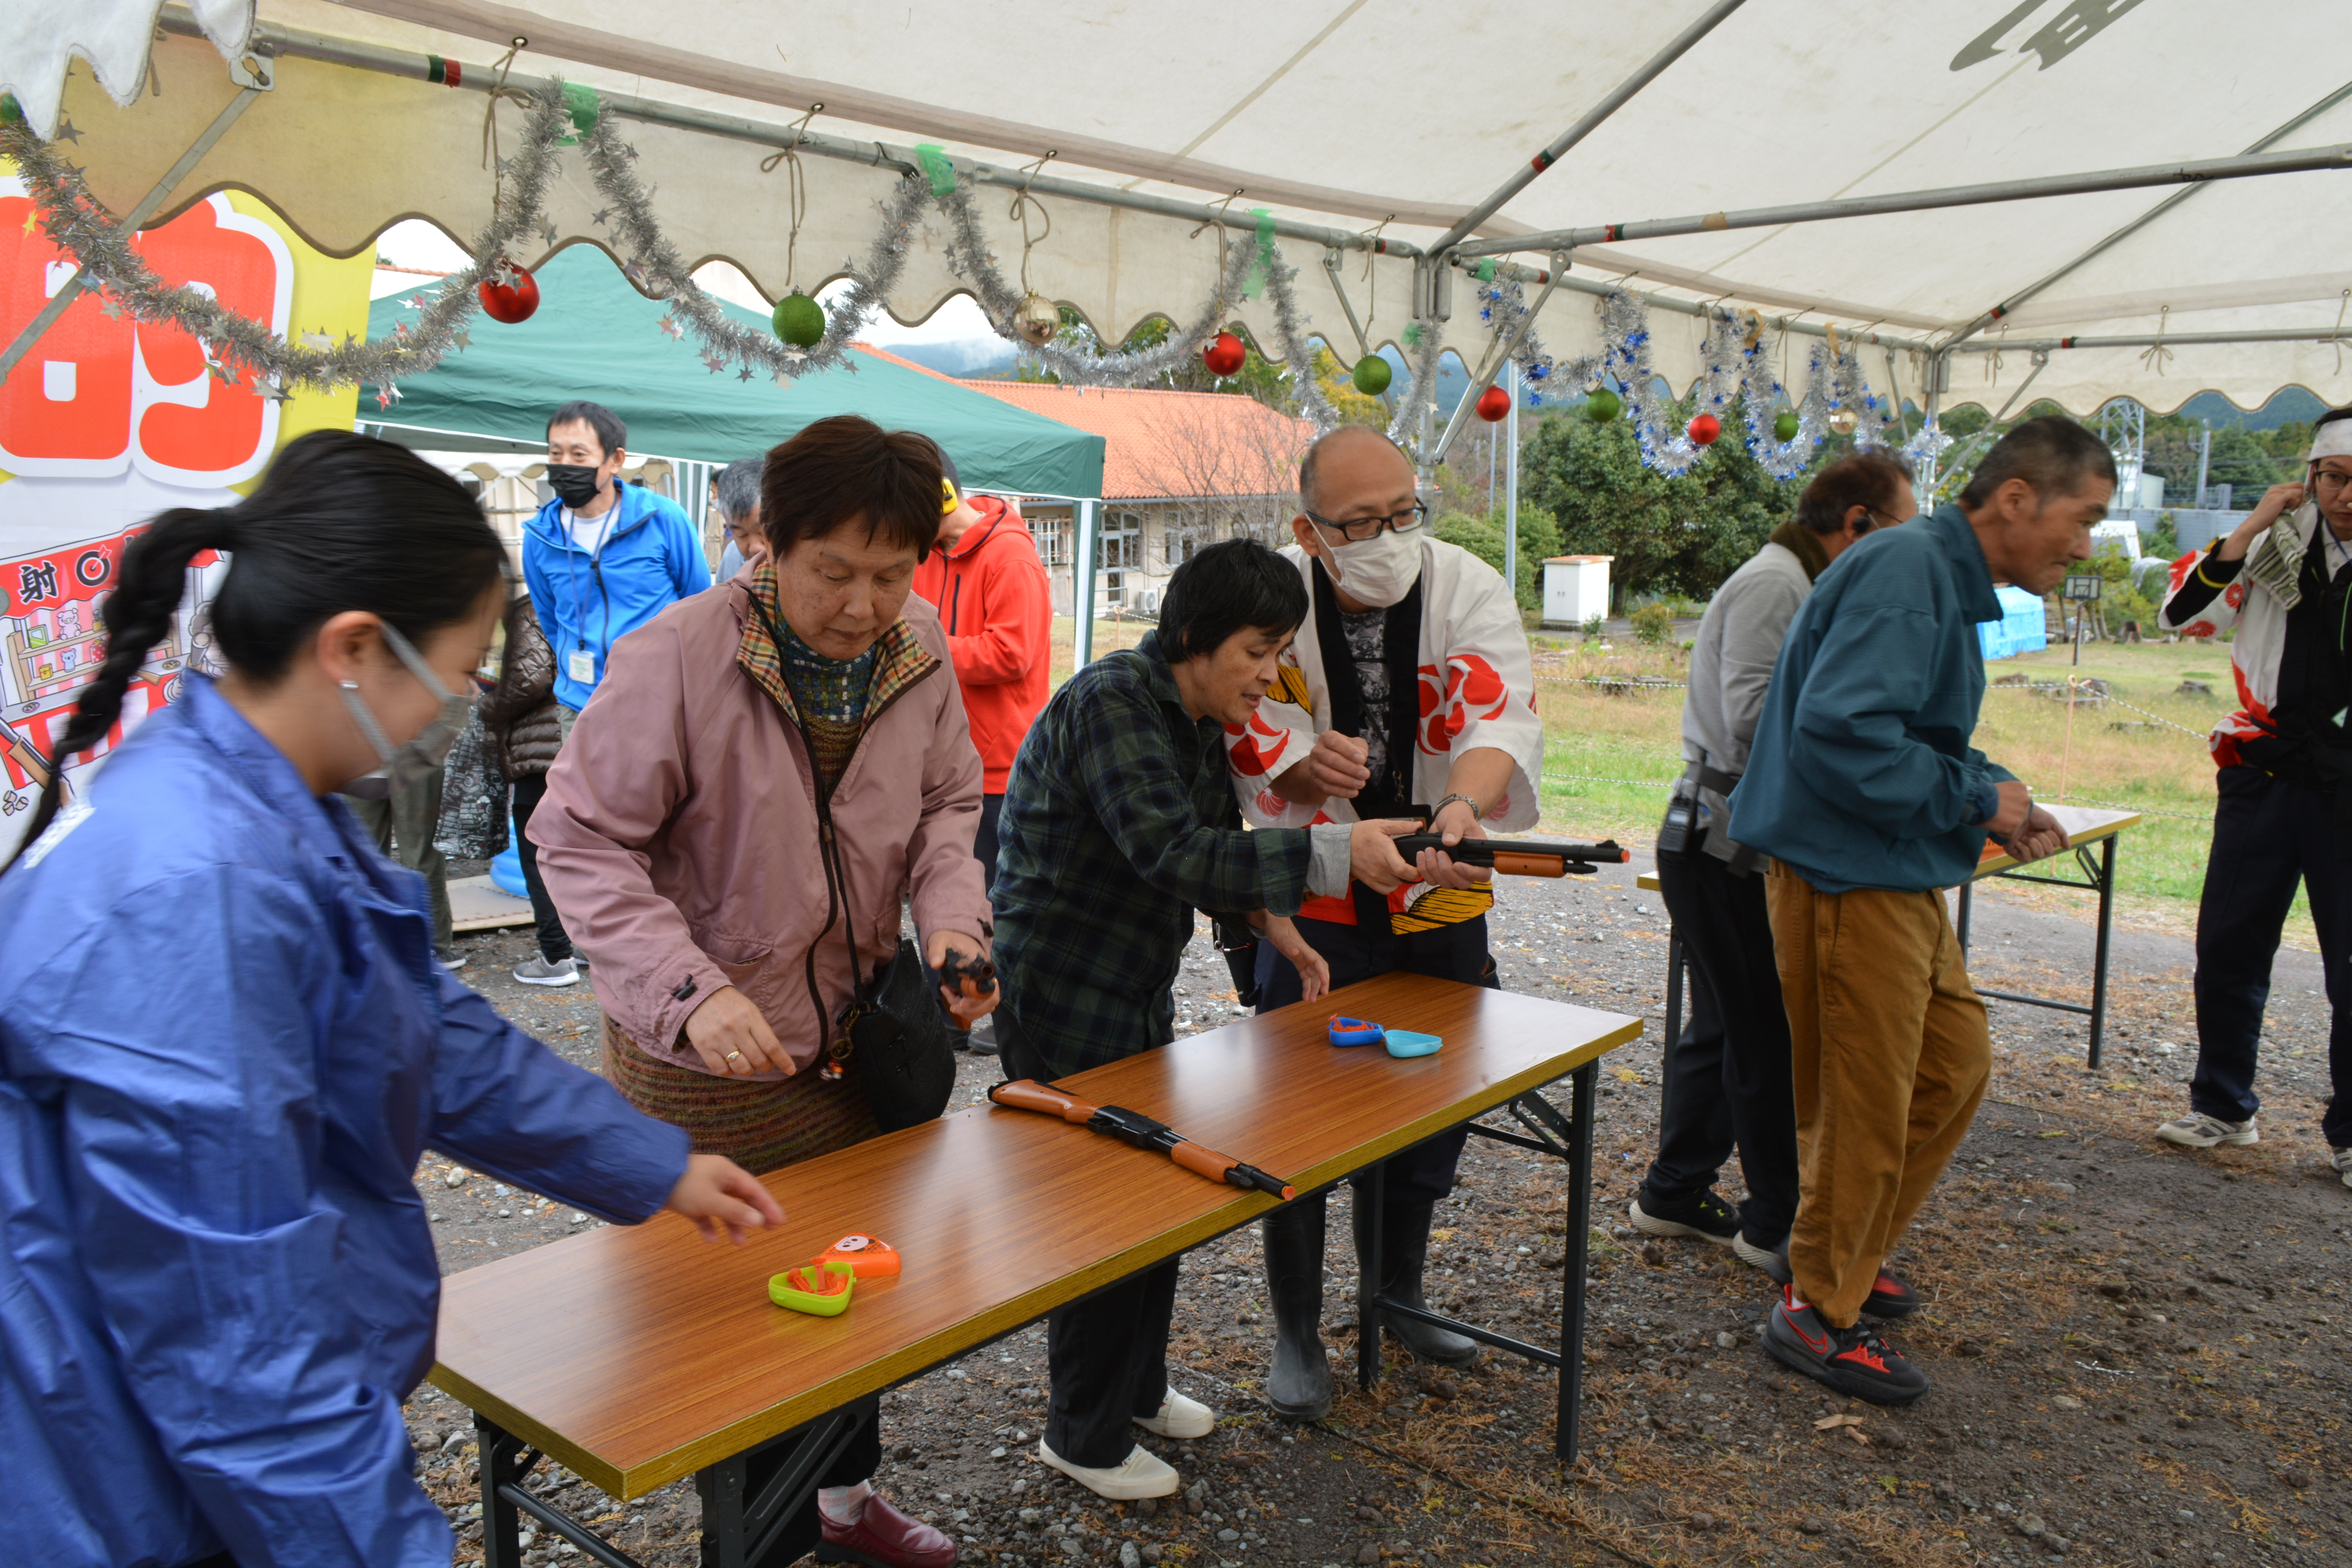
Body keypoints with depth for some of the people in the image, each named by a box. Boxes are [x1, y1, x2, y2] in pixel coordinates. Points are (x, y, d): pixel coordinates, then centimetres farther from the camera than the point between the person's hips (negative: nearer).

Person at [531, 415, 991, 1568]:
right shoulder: (678, 657, -22)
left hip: (855, 1033, 6)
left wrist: (951, 912, -10)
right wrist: (689, 990, -29)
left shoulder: (918, 650, -4)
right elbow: (581, 839, -18)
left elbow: (947, 802, 10)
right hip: (705, 1063, -6)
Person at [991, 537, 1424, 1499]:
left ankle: (1137, 1385, 37)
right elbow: (1172, 853, -33)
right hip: (1060, 1000, -9)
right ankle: (1084, 1438, 19)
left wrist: (1273, 924, 0)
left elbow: (1211, 843, 16)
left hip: (1136, 993, 9)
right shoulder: (1111, 704, -22)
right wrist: (1334, 855, -35)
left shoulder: (1199, 719, 7)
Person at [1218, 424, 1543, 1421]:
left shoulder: (1469, 589, -11)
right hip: (1310, 900, -2)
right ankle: (1296, 1331, 21)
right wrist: (1302, 764, -32)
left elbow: (1500, 714, -25)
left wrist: (1465, 805, -46)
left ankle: (1398, 1295, 39)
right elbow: (1251, 738, -9)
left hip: (1441, 899, 3)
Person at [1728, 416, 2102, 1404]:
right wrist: (1976, 799, -19)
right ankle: (1818, 1313, 18)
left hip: (1900, 880, 11)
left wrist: (1998, 805, 7)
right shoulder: (1905, 571, -19)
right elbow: (1840, 733, -30)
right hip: (1845, 879, -11)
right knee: (1864, 1106, 0)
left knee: (1955, 1066, 19)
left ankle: (1847, 1256, 34)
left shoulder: (1948, 581, 14)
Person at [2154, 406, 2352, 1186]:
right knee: (2228, 947, 8)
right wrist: (2250, 530, -14)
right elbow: (2180, 615, -7)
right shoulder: (2279, 546, 1)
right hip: (2265, 777, 2)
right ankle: (2222, 1107, 24)